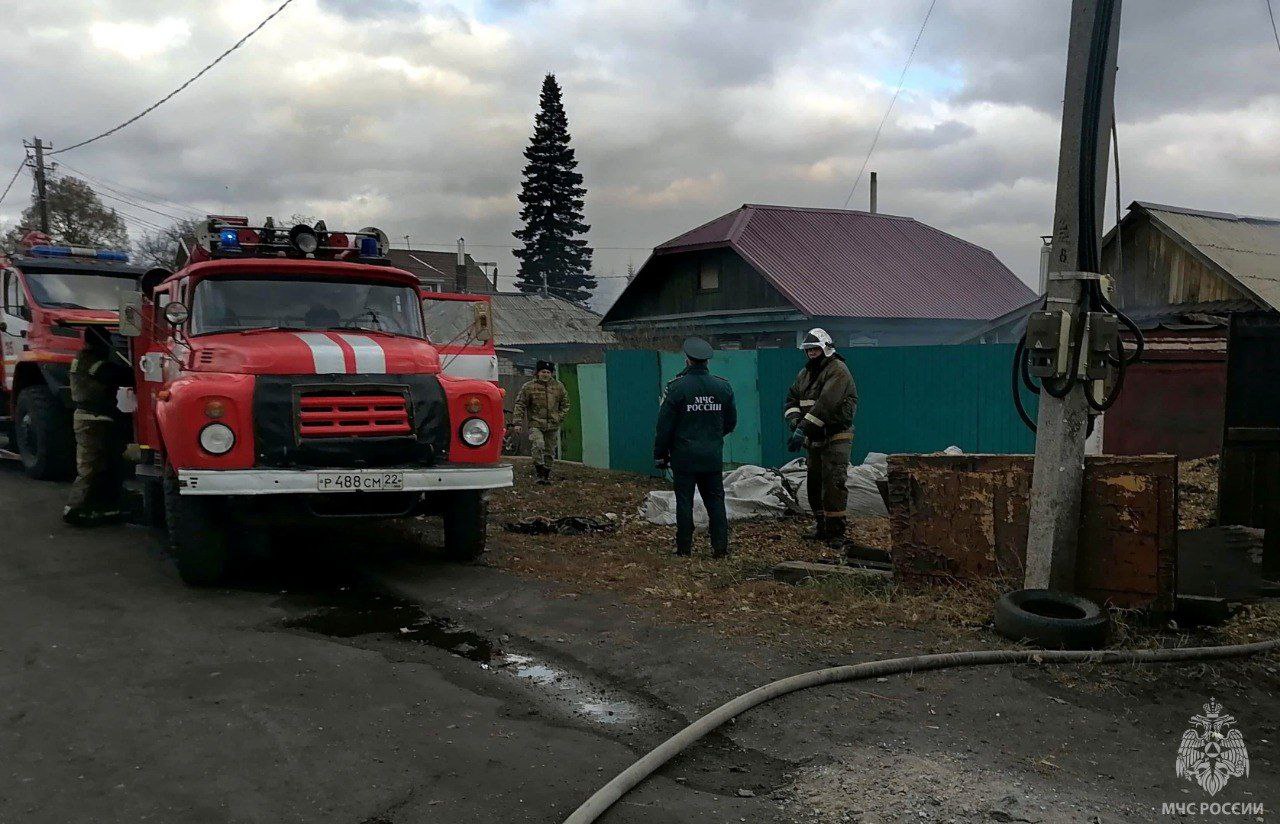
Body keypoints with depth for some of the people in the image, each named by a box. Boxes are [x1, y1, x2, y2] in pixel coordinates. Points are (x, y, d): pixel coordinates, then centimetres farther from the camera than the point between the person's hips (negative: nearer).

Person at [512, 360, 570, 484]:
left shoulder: (558, 387, 7)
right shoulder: (528, 387, -1)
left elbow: (565, 404, 18)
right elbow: (520, 405, 1)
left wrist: (559, 418, 4)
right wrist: (518, 423, -6)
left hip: (552, 426, 3)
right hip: (535, 424, -3)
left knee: (550, 452, 9)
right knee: (538, 446, -24)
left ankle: (547, 475, 23)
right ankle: (540, 474, -16)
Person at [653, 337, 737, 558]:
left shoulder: (677, 387, -10)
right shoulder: (723, 386, 3)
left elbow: (665, 425, -7)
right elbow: (731, 422, 11)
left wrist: (660, 454, 2)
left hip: (684, 457, -3)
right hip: (713, 457, 3)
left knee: (684, 502, 3)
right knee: (715, 500, 9)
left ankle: (684, 548, 8)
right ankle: (720, 546, 8)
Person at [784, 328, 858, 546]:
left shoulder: (837, 370, -13)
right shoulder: (805, 373, 14)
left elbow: (826, 404, -24)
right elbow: (791, 399, 10)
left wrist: (803, 429, -29)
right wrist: (794, 420, -12)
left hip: (835, 438, -8)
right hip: (815, 439, 8)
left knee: (833, 486, -12)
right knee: (814, 485, 13)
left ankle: (836, 533, -7)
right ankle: (822, 527, 24)